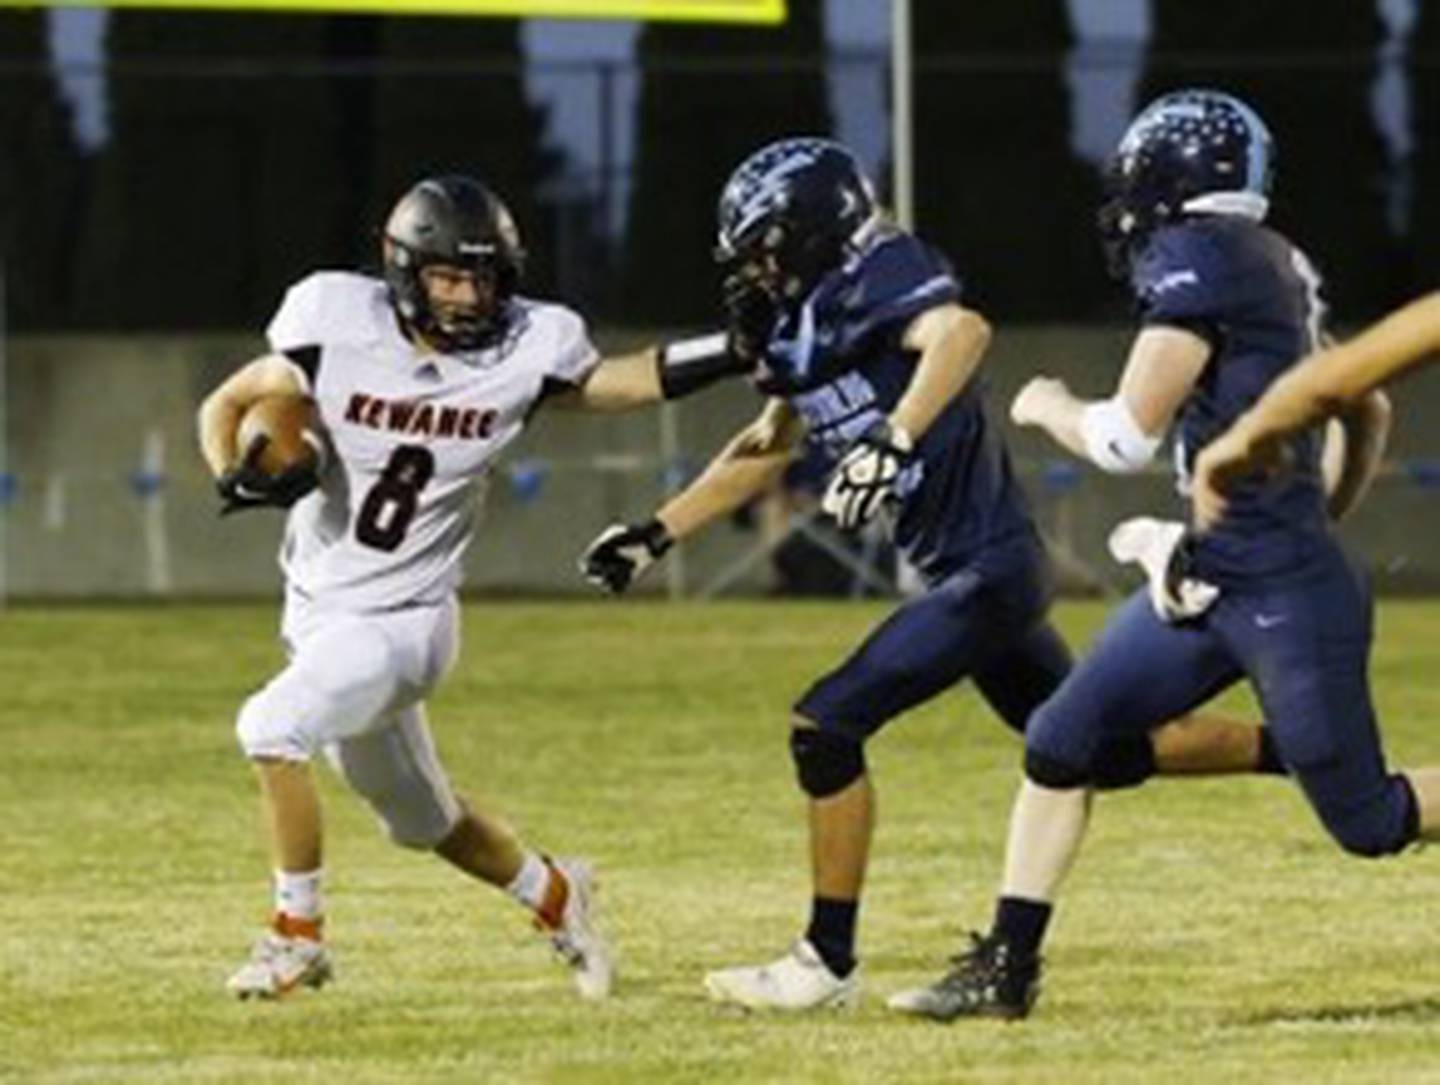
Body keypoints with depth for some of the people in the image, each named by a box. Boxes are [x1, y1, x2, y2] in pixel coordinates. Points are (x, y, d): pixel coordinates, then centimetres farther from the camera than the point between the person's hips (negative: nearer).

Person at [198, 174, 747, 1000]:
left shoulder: (523, 350, -12)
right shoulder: (340, 328, -14)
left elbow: (624, 382, 7)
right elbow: (226, 405, -3)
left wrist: (740, 351, -5)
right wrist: (237, 478, -24)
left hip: (403, 624, -3)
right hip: (320, 614, 3)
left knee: (273, 727, -27)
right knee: (424, 822, 18)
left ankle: (298, 934, -10)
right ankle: (553, 895, 46)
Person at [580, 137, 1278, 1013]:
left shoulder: (877, 284, -16)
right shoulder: (811, 323, 12)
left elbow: (962, 331, -38)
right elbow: (767, 450, 25)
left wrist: (894, 443, -48)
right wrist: (655, 537, 21)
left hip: (985, 569, -10)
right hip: (985, 571, 10)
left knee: (827, 727, -10)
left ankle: (830, 962, -3)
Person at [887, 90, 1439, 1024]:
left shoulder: (1199, 259, -14)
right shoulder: (1279, 266, 12)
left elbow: (1126, 439, -14)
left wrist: (1050, 407, 5)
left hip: (1286, 596, -10)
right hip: (1211, 584, 10)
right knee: (1061, 742, 6)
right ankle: (1006, 970, 11)